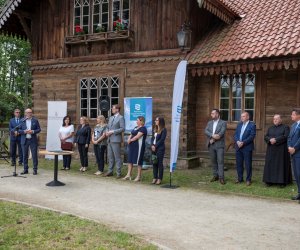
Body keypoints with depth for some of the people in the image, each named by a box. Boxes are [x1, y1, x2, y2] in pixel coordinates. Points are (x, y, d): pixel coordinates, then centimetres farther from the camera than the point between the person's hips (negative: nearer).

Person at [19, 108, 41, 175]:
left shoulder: (35, 120, 4)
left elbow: (39, 129, 3)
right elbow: (19, 130, 3)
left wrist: (33, 131, -14)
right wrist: (24, 131, -15)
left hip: (33, 140, -1)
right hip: (24, 140, 1)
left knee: (34, 155, -2)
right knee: (25, 155, 6)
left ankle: (35, 170, 5)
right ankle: (25, 169, 14)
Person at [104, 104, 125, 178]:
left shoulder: (121, 118, -7)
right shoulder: (111, 117, 18)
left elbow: (122, 128, -15)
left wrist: (113, 132, -16)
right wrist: (107, 132, 2)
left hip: (116, 140, -8)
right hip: (109, 140, 8)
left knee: (117, 157, -4)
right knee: (110, 156, 12)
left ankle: (118, 173, 1)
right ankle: (110, 171, 21)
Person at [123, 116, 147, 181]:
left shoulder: (143, 128, -9)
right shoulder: (136, 127, 19)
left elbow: (137, 136, -18)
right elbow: (131, 135, 17)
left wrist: (131, 140, -6)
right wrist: (129, 139, -4)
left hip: (138, 146, -9)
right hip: (132, 146, 9)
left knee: (138, 161, -3)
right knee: (130, 160, 8)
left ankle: (139, 176, 4)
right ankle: (128, 175, 13)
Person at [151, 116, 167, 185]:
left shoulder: (163, 130, -7)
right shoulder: (155, 129, 15)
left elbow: (162, 139, -13)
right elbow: (152, 138, 12)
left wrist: (155, 146, -13)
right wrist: (152, 145, -4)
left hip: (160, 148, -7)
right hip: (153, 148, 7)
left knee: (160, 163, -2)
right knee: (154, 163, 8)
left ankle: (159, 179, 3)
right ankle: (155, 177, 15)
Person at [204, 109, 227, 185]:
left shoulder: (223, 123, 0)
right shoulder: (209, 123, 13)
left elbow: (222, 133, -13)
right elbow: (206, 131, -2)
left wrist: (213, 139, -13)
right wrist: (213, 135, -20)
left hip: (219, 145, -5)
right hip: (211, 145, 5)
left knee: (220, 161, -7)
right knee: (213, 161, 8)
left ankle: (221, 177, -7)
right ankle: (215, 176, 17)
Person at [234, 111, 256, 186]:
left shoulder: (252, 125, -4)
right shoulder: (239, 124, 15)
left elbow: (252, 136, -13)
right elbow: (235, 134, 10)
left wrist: (243, 142, -18)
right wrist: (237, 141, -10)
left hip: (247, 147, -5)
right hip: (238, 147, 6)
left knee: (248, 164, 0)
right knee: (239, 164, 10)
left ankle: (248, 179, 9)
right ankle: (240, 178, 20)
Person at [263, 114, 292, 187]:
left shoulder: (285, 127, 1)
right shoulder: (270, 128, 15)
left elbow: (286, 136, -12)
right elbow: (266, 137, 6)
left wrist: (276, 140, -20)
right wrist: (270, 139, -16)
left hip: (281, 150, -4)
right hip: (271, 150, 4)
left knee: (281, 164, -2)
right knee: (270, 165, 3)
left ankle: (282, 181, 2)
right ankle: (269, 180, 7)